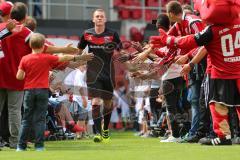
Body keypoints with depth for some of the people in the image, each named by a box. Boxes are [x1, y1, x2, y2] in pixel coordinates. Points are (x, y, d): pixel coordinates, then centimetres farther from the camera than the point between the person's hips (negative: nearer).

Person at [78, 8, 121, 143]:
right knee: (95, 102, -14)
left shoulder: (112, 34, -3)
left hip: (108, 73, 0)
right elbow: (79, 51, 15)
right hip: (93, 74, 0)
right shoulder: (87, 34, 1)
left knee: (108, 103, 12)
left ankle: (105, 129, 34)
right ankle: (98, 133, -14)